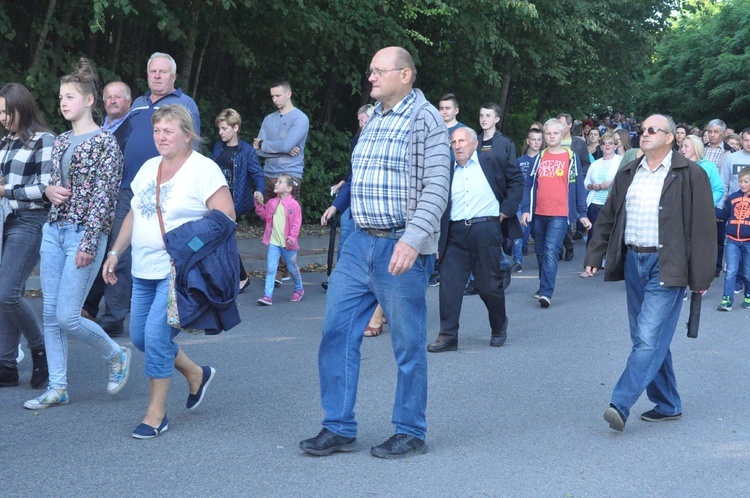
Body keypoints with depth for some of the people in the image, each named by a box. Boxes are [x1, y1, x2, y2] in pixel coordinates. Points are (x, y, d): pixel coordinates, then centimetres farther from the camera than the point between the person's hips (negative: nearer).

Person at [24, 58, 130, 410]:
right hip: (53, 230, 7)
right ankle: (57, 388, 13)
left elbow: (104, 196, -13)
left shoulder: (104, 143, -8)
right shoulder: (60, 142, 14)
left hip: (84, 233, -7)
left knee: (67, 317, -9)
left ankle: (116, 355, 17)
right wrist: (50, 190, -2)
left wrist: (89, 245, -17)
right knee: (50, 314, 5)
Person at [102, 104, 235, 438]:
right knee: (140, 336, 9)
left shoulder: (204, 170, -9)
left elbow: (225, 218, -14)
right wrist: (115, 253, 15)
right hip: (144, 271, 8)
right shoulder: (148, 168, 14)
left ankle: (156, 415, 2)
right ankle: (196, 374, 32)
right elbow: (134, 214, 21)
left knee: (156, 334, -13)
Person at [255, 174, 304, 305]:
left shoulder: (293, 205, -10)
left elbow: (296, 223, -12)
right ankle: (268, 296, -6)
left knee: (292, 268, 14)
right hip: (274, 242, 4)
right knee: (270, 268, -5)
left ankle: (299, 289, 37)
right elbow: (264, 215, 17)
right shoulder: (272, 203, 5)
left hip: (288, 244, -4)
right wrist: (259, 204, 5)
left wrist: (292, 237, -22)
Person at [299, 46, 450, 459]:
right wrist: (360, 232, 16)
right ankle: (339, 428, 13)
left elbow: (437, 186, -16)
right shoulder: (374, 119, 15)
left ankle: (411, 434, 15)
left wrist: (412, 239, -26)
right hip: (360, 243, 8)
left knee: (408, 344, 2)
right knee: (337, 331, 4)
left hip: (402, 248, -7)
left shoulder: (424, 118, -8)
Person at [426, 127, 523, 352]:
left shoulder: (492, 162, 5)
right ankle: (448, 336, 1)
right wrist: (436, 243, 7)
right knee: (449, 284, -5)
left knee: (489, 285, 5)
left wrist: (507, 207, 1)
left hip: (486, 231, -3)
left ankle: (499, 327, 28)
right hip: (456, 234, 3)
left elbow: (517, 179, 12)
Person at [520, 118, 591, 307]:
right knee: (541, 252, 12)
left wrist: (582, 213, 1)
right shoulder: (539, 158, 11)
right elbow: (529, 185, 9)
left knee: (551, 251, -16)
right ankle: (544, 287, 27)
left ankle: (546, 292, -21)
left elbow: (578, 186, 5)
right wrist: (525, 209, -1)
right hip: (538, 214, 4)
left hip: (560, 214, -4)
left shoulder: (571, 157, 5)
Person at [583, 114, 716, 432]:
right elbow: (607, 218, 17)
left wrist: (701, 275, -10)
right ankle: (667, 405, 22)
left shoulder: (690, 175, -5)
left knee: (650, 337, -12)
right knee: (646, 338, 11)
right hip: (633, 261, 7)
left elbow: (703, 227, -7)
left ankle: (621, 404, -15)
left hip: (667, 266, -6)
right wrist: (594, 256, 9)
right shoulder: (628, 174, 12)